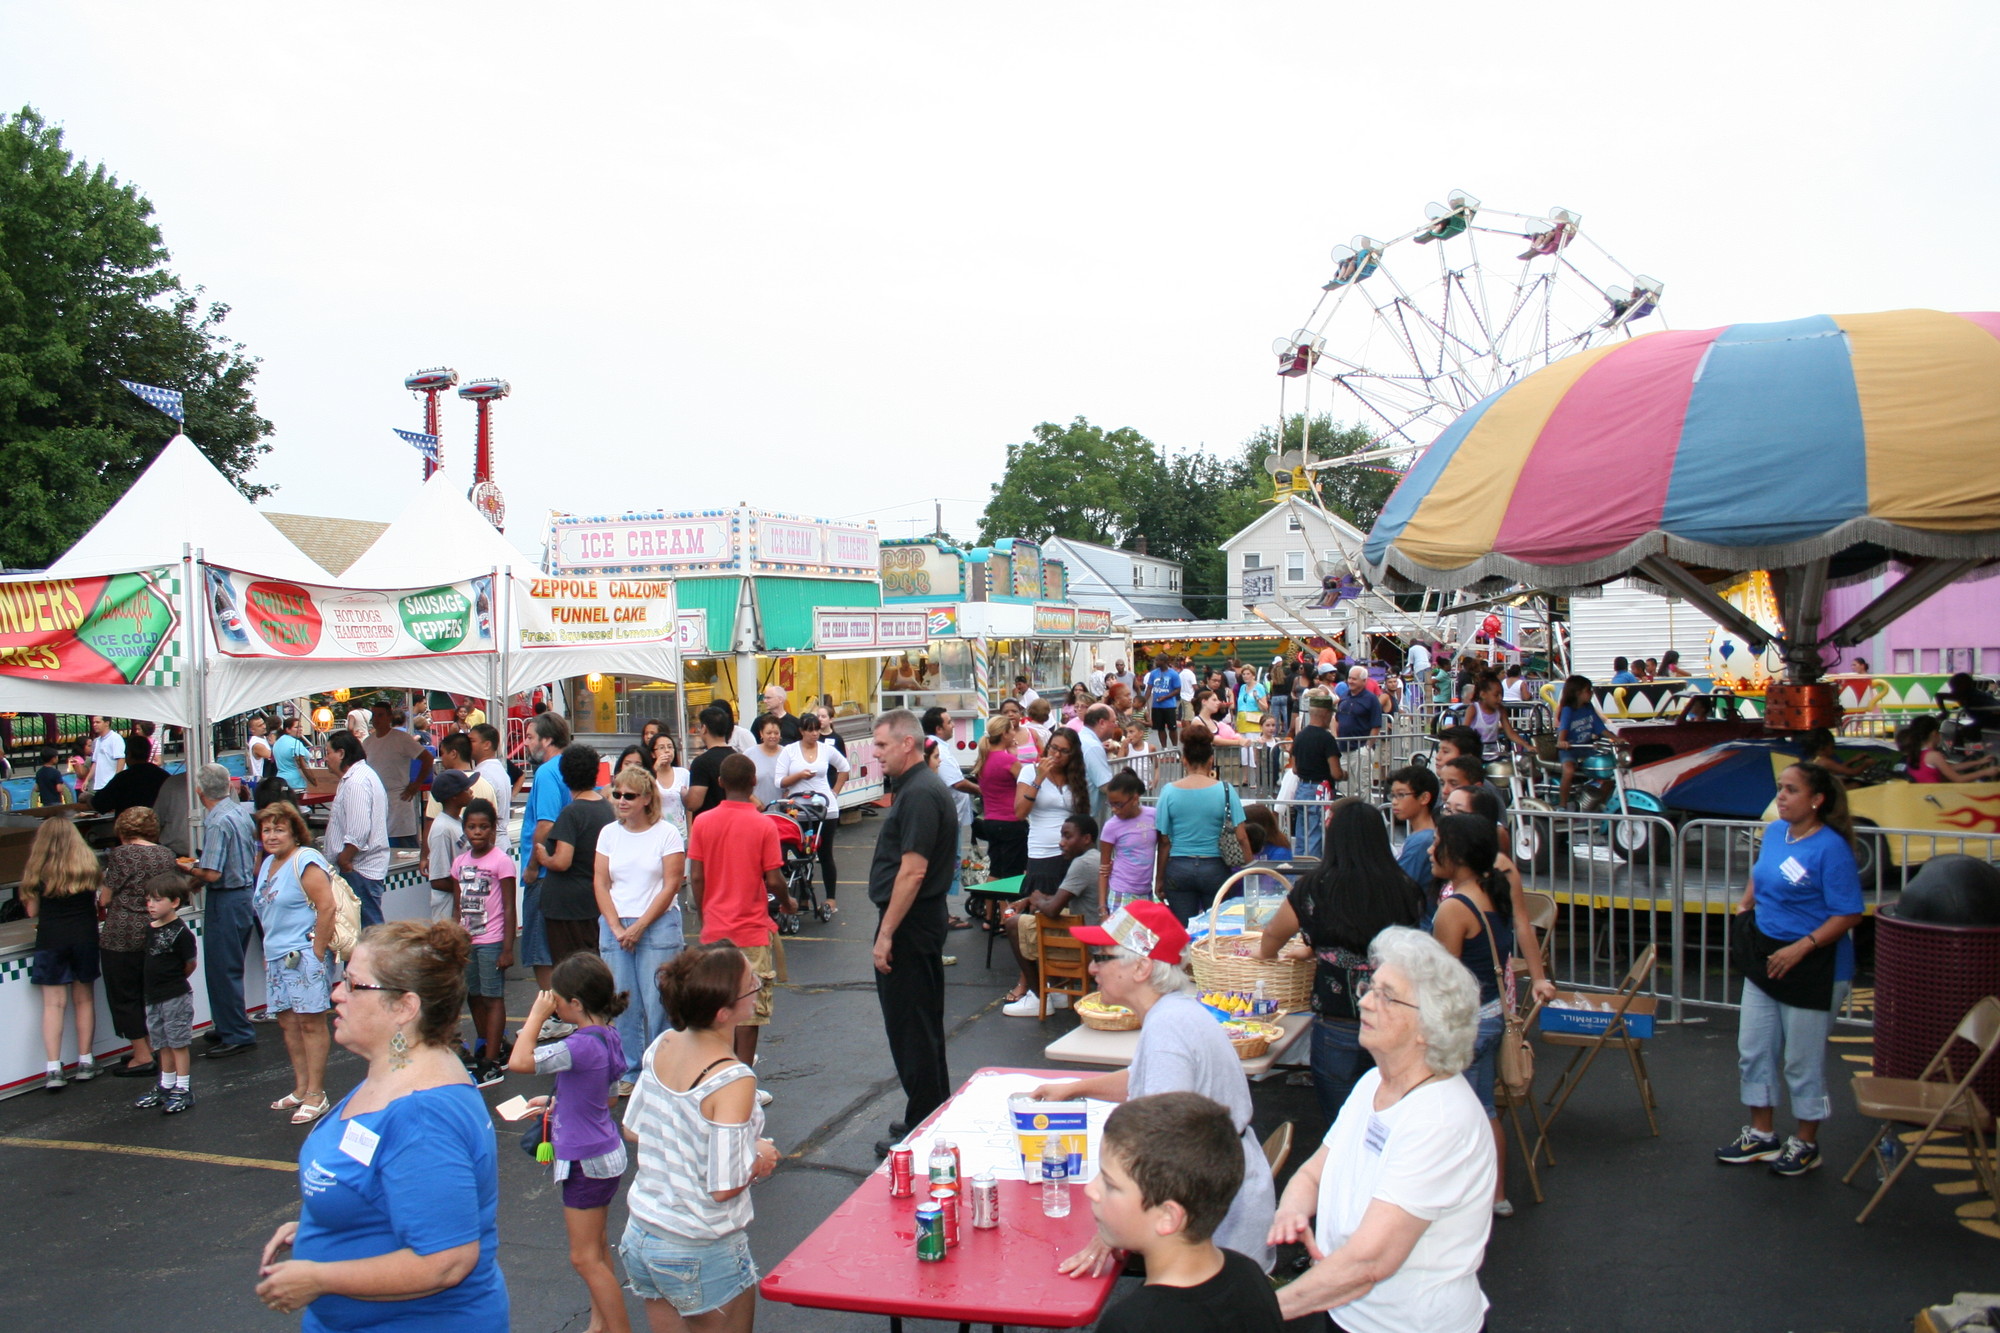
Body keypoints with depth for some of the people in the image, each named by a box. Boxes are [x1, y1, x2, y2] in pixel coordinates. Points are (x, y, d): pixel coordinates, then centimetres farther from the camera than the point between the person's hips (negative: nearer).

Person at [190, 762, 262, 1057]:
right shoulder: (242, 811, 5)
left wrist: (190, 870, -6)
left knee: (222, 969, 1)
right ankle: (230, 1026, 30)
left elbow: (212, 874, -25)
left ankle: (237, 1035, 6)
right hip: (247, 893, 9)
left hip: (225, 900, -9)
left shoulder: (217, 823, -21)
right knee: (231, 967, 19)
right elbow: (256, 858, 14)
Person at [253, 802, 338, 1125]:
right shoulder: (268, 863, 15)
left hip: (304, 954, -9)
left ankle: (316, 1095, 3)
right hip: (276, 956, 9)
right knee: (287, 1022, 14)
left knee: (310, 1023, -4)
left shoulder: (305, 862, -14)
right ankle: (301, 1089, 25)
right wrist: (269, 950, 15)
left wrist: (318, 953, -19)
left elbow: (327, 907, -20)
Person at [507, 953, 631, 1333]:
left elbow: (518, 1061, -34)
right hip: (604, 1153, 10)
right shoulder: (604, 1035, 1)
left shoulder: (583, 1045, -28)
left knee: (585, 1258, 2)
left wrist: (537, 1014, -23)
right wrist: (554, 1103, 15)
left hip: (587, 1160, -10)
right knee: (596, 1247, 22)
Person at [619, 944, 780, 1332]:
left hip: (640, 1238, 6)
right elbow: (724, 1187, -23)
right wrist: (760, 1158, -5)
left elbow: (632, 1129, 7)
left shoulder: (662, 1047, -6)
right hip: (702, 1256, -6)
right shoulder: (733, 1080, -26)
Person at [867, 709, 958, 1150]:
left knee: (911, 1027, -2)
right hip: (924, 920, 11)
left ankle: (923, 1130, 7)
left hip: (910, 923, -11)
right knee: (922, 1024, 18)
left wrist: (886, 933, -22)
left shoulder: (920, 793, -19)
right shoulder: (917, 787, 14)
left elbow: (913, 870, -24)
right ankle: (937, 1112, 29)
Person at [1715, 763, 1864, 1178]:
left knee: (1803, 1060, 6)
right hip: (1765, 957, 8)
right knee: (1753, 1050, 14)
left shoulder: (1831, 847, -19)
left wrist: (1801, 948, -26)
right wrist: (1743, 910, 11)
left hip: (1813, 968, -8)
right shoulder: (1774, 831, 4)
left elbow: (1848, 915, -21)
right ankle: (1761, 1135, 29)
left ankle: (1806, 1143, 25)